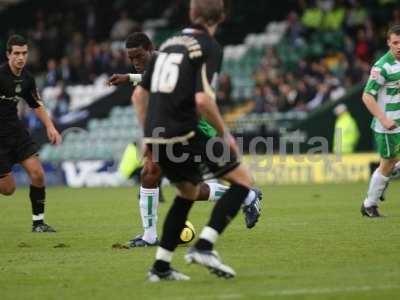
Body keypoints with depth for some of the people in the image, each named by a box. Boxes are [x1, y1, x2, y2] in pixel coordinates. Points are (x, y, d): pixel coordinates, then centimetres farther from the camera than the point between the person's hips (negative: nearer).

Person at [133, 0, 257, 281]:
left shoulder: (170, 43, 16)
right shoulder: (209, 47, -6)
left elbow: (139, 94, 18)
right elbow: (202, 99, -19)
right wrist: (224, 133, -6)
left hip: (157, 136, 7)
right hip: (182, 135, -7)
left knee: (189, 192, 26)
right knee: (243, 180, 2)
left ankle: (161, 266, 22)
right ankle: (203, 246, -10)